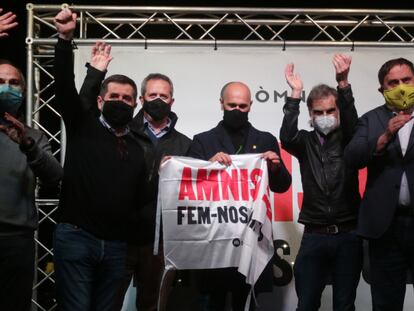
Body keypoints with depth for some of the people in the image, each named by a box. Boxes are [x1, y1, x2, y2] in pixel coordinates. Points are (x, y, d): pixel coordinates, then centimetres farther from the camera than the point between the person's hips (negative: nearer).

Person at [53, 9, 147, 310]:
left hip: (116, 246, 4)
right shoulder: (82, 126, 4)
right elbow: (64, 85, -11)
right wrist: (65, 39, -24)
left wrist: (133, 237, 8)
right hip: (76, 238, -4)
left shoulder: (137, 149, 15)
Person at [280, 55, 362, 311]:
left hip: (348, 234, 0)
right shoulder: (306, 142, 5)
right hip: (314, 235, 0)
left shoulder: (348, 140, 3)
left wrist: (343, 83, -32)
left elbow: (353, 124, -18)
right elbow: (287, 137, -16)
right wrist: (296, 93, -22)